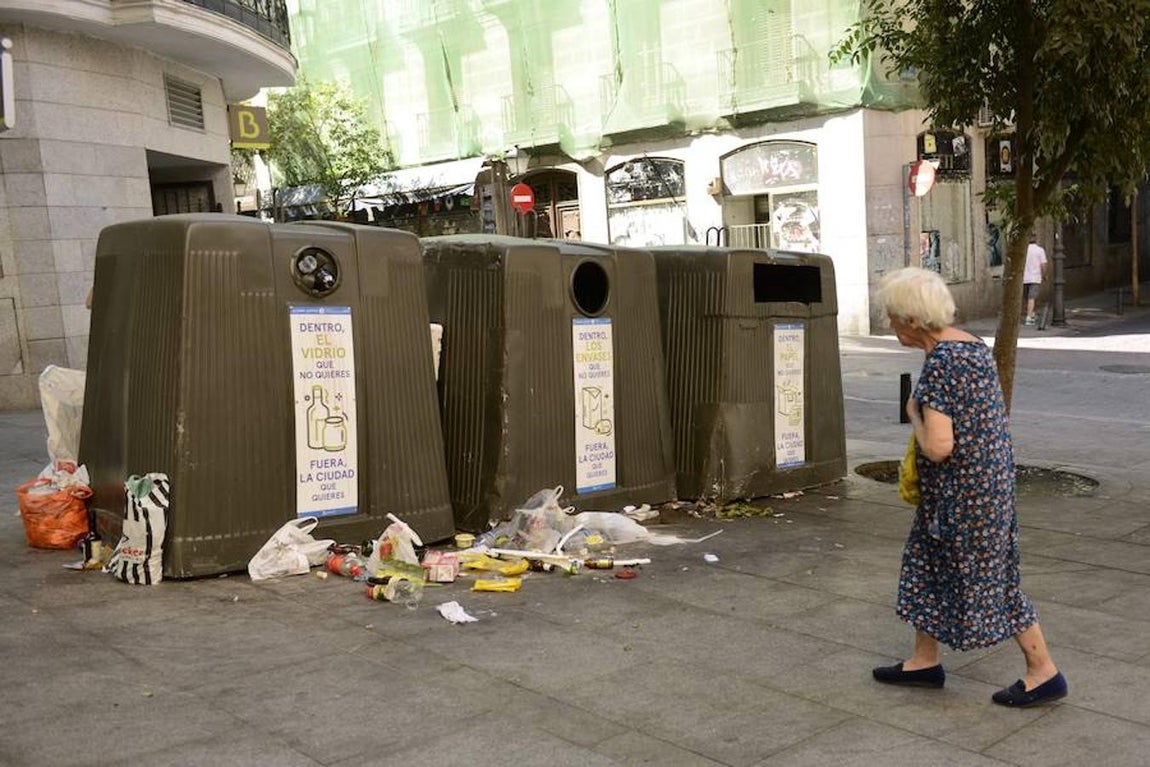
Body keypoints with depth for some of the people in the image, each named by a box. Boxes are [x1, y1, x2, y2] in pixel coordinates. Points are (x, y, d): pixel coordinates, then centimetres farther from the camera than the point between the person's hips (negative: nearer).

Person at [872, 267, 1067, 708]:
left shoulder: (939, 362, -23)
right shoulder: (972, 345, 6)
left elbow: (937, 447, -27)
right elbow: (988, 417, 15)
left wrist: (914, 413, -11)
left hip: (964, 489, -10)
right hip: (987, 477, 10)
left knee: (986, 578, 3)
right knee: (930, 564, 19)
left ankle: (1044, 673, 16)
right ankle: (925, 661, 31)